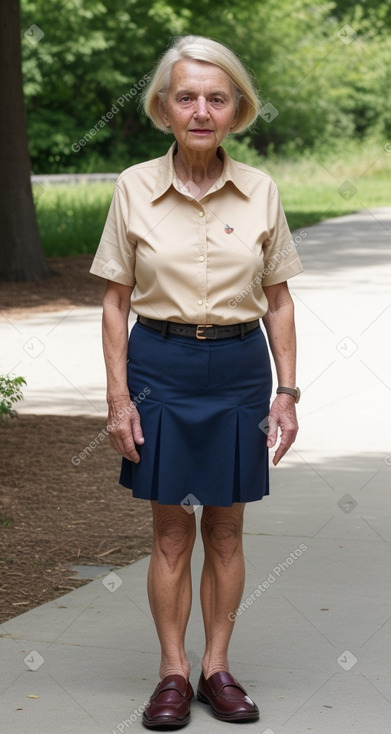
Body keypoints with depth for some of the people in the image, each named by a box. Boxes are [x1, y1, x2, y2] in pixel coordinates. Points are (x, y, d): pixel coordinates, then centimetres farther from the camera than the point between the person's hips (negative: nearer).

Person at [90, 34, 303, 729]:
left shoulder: (260, 191, -1)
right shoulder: (135, 188, -3)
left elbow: (277, 301, 6)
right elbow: (116, 300, 1)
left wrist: (287, 393, 1)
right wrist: (119, 396, -4)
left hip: (239, 367, 1)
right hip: (161, 365, -1)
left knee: (225, 530, 9)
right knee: (171, 533, 5)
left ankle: (217, 666, 21)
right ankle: (173, 673, 16)